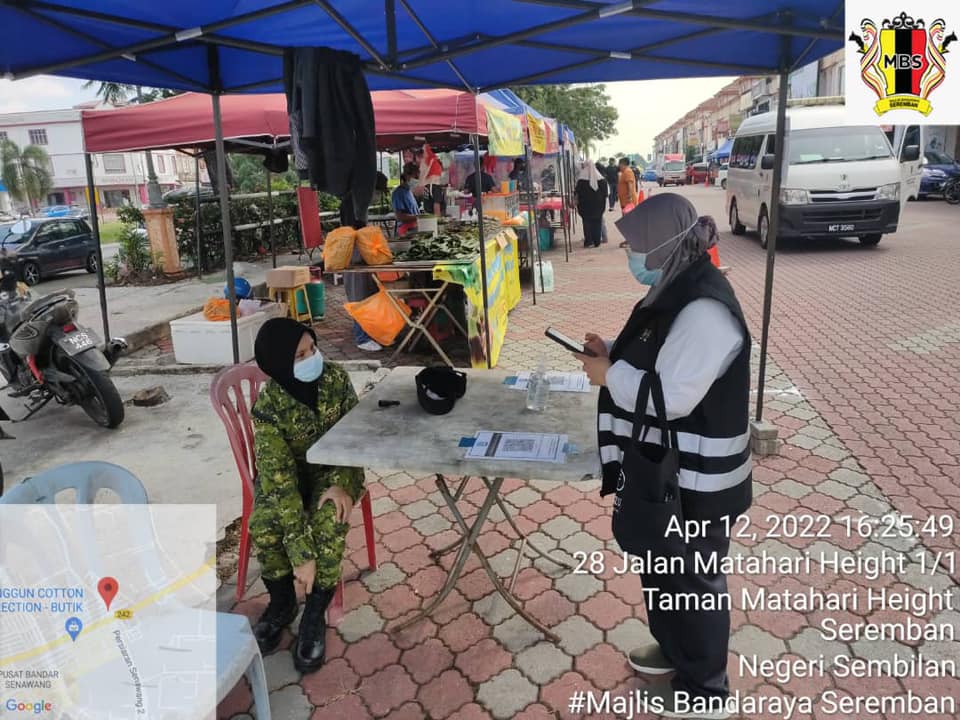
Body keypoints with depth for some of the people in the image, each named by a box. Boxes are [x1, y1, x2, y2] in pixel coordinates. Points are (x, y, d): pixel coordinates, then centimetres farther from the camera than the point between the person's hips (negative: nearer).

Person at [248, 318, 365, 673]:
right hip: (287, 473, 0)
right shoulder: (268, 406, -26)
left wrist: (342, 484, -26)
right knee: (264, 526, -27)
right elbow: (279, 478, -31)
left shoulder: (335, 379, -19)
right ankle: (282, 603, 2)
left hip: (333, 469, 1)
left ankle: (315, 614, -8)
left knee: (329, 522, -29)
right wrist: (301, 553, -34)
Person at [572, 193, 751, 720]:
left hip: (695, 481, -9)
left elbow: (671, 396, -31)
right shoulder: (675, 291, 4)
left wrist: (608, 374, -18)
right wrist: (612, 353, 0)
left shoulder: (704, 310, -27)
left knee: (693, 582, 11)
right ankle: (674, 648, 50)